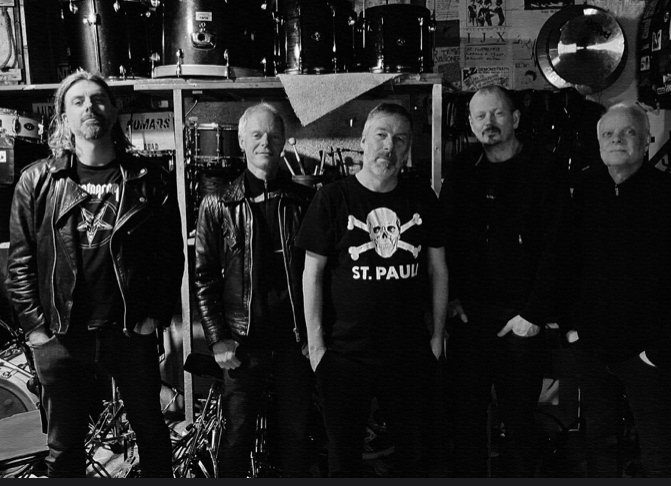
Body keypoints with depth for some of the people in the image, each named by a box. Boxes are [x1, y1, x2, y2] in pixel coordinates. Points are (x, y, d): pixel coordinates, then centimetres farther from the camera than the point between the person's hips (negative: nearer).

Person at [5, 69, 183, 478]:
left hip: (133, 334, 0)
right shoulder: (37, 181, 2)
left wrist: (158, 316, -7)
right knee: (64, 448, 16)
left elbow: (171, 253, 0)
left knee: (152, 431, 17)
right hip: (61, 338, 1)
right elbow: (20, 260, 2)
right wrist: (34, 325, -4)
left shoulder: (150, 179, 0)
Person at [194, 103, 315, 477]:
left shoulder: (304, 201, 2)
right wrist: (218, 340, -5)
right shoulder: (218, 206, 0)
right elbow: (205, 277, 1)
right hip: (243, 343, -1)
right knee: (238, 436, 9)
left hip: (295, 340, 1)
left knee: (297, 435, 13)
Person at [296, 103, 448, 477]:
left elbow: (437, 269, 9)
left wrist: (438, 334, 7)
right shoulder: (333, 197, -6)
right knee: (344, 456, 12)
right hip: (345, 355, -2)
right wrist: (316, 344, -5)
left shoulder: (423, 198, 3)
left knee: (413, 451, 16)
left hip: (411, 354, 3)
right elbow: (313, 272, -3)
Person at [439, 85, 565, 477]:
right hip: (467, 312, 3)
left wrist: (535, 313, -11)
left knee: (519, 418, 8)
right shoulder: (462, 171, 8)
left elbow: (554, 248, -6)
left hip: (520, 318, -2)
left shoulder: (542, 169, -1)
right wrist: (451, 296, -1)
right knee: (466, 413, 9)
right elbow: (443, 238, 10)